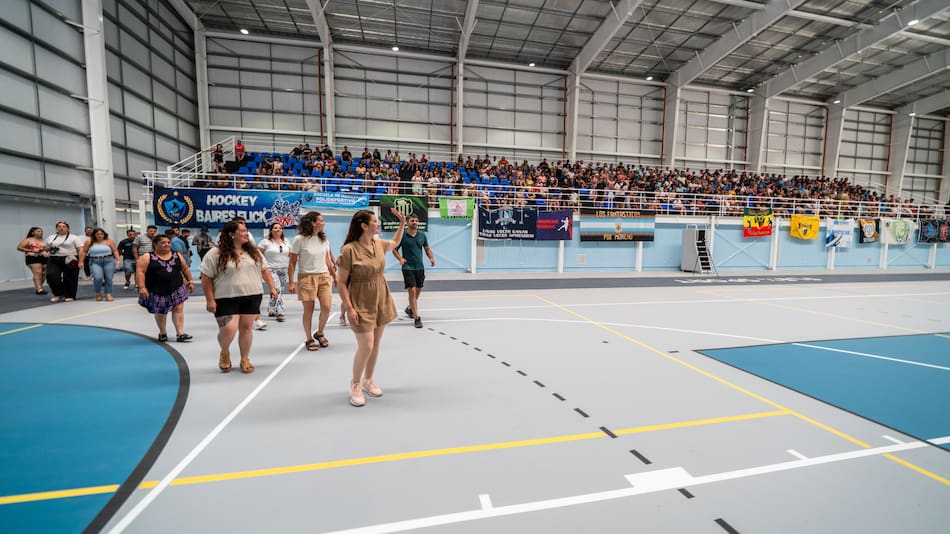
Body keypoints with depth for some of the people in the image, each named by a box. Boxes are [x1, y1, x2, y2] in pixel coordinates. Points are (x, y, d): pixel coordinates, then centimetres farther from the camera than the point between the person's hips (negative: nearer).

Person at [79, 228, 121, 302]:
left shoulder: (109, 241, 5)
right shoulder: (89, 242, 8)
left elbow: (115, 251, 4)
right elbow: (84, 252, 11)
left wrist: (118, 260, -7)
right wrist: (81, 261, 7)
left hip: (109, 261, 0)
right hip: (95, 262, 0)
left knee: (109, 278, -4)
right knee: (98, 278, -16)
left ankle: (108, 294, 2)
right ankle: (98, 293, 5)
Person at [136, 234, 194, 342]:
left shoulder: (177, 256, 7)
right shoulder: (147, 257, -5)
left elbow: (185, 269, 16)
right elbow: (140, 272, -12)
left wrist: (190, 281, 11)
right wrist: (142, 287, -20)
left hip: (176, 289, 2)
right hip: (157, 291, -2)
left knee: (178, 309, -6)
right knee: (160, 312, 12)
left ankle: (180, 333, -5)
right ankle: (162, 332, 31)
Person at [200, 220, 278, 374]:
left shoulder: (254, 251, 8)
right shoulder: (215, 254, -7)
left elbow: (264, 270, 14)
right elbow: (206, 278, -5)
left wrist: (272, 288, 6)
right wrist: (210, 300, -9)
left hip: (252, 297, 4)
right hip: (226, 299, -4)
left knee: (246, 327, 7)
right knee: (228, 329, -12)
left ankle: (245, 360, 22)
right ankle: (224, 353, 20)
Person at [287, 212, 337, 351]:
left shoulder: (324, 239, 8)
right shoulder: (300, 239, -7)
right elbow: (292, 263, -6)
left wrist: (335, 276, 13)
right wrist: (291, 282, -11)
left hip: (324, 276, 4)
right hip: (307, 277, -4)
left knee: (327, 307, -6)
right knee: (308, 310, 3)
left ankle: (319, 333, 21)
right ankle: (309, 339, 21)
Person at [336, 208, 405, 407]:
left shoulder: (379, 243, 2)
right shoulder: (349, 250, -18)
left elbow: (395, 243, 26)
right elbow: (340, 282, -15)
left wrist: (402, 223, 16)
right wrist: (350, 308, -19)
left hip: (381, 301, 7)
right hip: (361, 304, -6)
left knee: (376, 344, 13)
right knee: (366, 346, -8)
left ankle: (368, 380, 33)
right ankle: (355, 384, 17)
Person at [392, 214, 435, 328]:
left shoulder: (422, 235, 6)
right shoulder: (402, 235, -4)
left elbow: (427, 248, 15)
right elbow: (394, 249, 1)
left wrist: (431, 258, -3)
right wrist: (400, 258, -16)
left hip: (420, 267, 5)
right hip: (408, 267, -5)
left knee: (418, 290, 14)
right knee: (412, 291, -12)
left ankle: (409, 308, 41)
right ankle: (417, 318, -9)